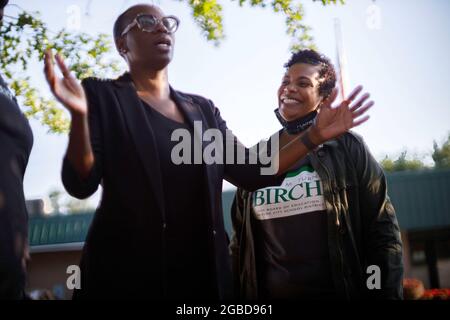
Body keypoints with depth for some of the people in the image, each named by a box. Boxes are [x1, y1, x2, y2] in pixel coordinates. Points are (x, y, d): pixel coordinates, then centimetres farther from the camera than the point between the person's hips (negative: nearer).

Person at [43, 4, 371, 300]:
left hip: (203, 269, 5)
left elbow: (250, 172, 10)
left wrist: (314, 136, 2)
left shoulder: (203, 109, 14)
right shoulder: (101, 95, 1)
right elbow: (80, 184, -9)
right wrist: (79, 116, -27)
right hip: (126, 269, -4)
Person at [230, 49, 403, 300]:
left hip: (343, 293, -3)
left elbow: (382, 231, -5)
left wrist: (387, 294, -10)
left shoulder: (347, 147, -4)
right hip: (269, 295, 3)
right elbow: (240, 242, 11)